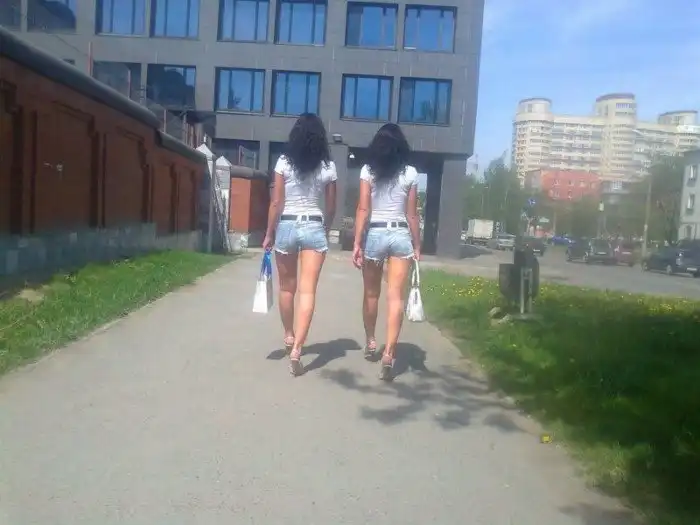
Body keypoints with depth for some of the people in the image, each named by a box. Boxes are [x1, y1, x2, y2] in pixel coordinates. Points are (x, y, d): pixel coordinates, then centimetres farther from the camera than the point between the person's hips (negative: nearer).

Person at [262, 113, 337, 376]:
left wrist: (269, 234, 5)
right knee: (307, 291, -3)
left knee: (287, 287, 17)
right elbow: (331, 207, 7)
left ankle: (289, 337, 33)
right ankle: (296, 349, -12)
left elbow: (276, 203, -4)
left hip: (287, 226, 0)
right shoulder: (328, 167, 1)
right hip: (314, 229, 0)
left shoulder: (284, 162, -3)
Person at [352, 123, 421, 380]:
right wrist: (417, 245, 10)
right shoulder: (410, 173, 2)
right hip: (401, 235, 0)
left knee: (371, 293, 16)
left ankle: (370, 342, 32)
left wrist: (357, 243, -5)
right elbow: (412, 214, 2)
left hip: (374, 234, 0)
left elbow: (363, 210, -5)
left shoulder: (368, 171, 0)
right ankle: (389, 353, -11)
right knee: (395, 297, -2)